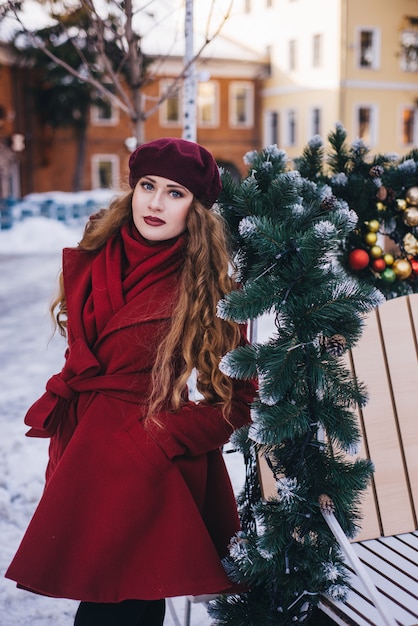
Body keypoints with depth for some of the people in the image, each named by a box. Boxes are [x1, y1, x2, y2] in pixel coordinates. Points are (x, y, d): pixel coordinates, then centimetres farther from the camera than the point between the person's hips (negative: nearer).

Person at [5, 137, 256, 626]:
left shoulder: (206, 289, -10)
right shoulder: (96, 260, 5)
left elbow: (236, 398, -7)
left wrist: (163, 440, -14)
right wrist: (58, 406, 7)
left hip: (152, 475, -5)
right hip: (85, 454, 5)